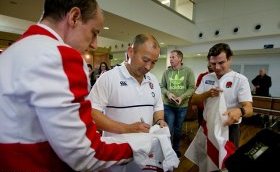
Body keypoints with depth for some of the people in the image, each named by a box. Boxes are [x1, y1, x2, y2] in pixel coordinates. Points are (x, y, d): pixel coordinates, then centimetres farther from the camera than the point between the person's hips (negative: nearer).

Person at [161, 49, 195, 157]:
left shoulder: (188, 71, -4)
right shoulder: (166, 72, 0)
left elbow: (192, 88, -7)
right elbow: (162, 87, 3)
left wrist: (182, 97, -21)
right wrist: (168, 93, -17)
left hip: (182, 106, 1)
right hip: (168, 106, 0)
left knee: (178, 130, 18)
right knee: (169, 129, 7)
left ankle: (176, 149, 40)